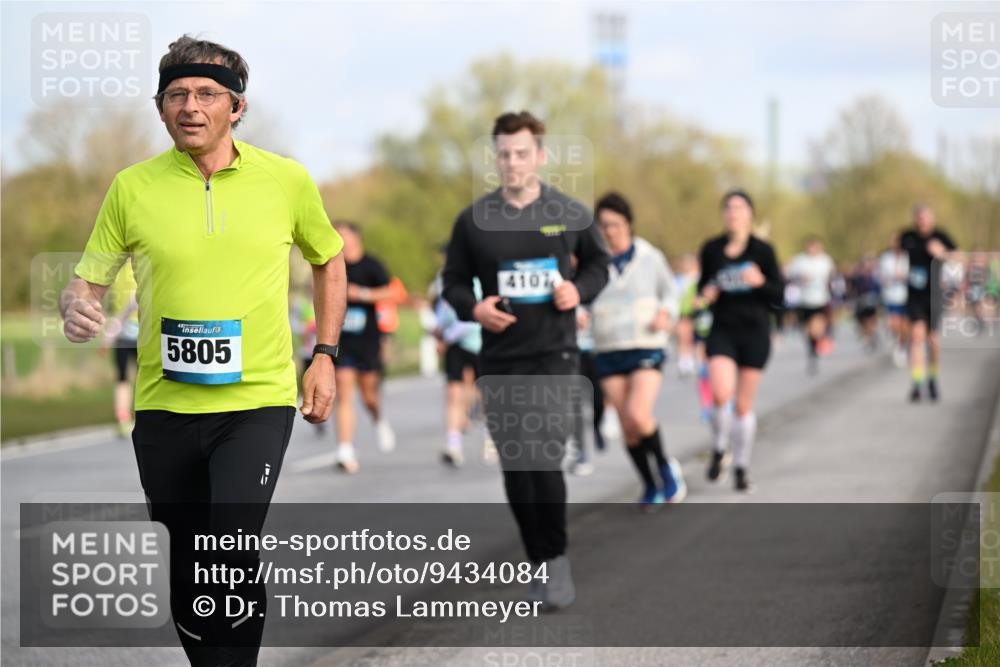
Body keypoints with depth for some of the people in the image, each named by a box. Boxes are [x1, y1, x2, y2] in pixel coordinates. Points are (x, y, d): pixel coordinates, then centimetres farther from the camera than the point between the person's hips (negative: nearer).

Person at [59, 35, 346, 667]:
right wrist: (77, 307, -18)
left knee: (232, 545, -22)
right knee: (184, 565, 9)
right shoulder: (132, 187, 0)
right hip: (164, 405, 2)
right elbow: (88, 279, 6)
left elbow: (329, 260, 17)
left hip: (258, 401, -2)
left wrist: (325, 357, 10)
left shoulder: (287, 180, 1)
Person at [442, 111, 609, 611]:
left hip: (555, 354, -2)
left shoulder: (570, 215, 1)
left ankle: (557, 556, 2)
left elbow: (598, 263, 15)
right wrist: (473, 308, -11)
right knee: (514, 468, 5)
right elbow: (453, 282, 9)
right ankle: (539, 565, 18)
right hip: (500, 358, 2)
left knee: (545, 459, -15)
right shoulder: (473, 221, 2)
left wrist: (579, 289, -6)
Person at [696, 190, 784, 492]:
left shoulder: (762, 250, -2)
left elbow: (779, 296, 0)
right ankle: (718, 451, 3)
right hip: (722, 330, 0)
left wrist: (761, 282, -20)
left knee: (743, 405, 5)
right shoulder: (711, 249, 3)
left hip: (754, 332, 0)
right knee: (721, 394, -22)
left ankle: (742, 467, 21)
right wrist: (705, 295, -6)